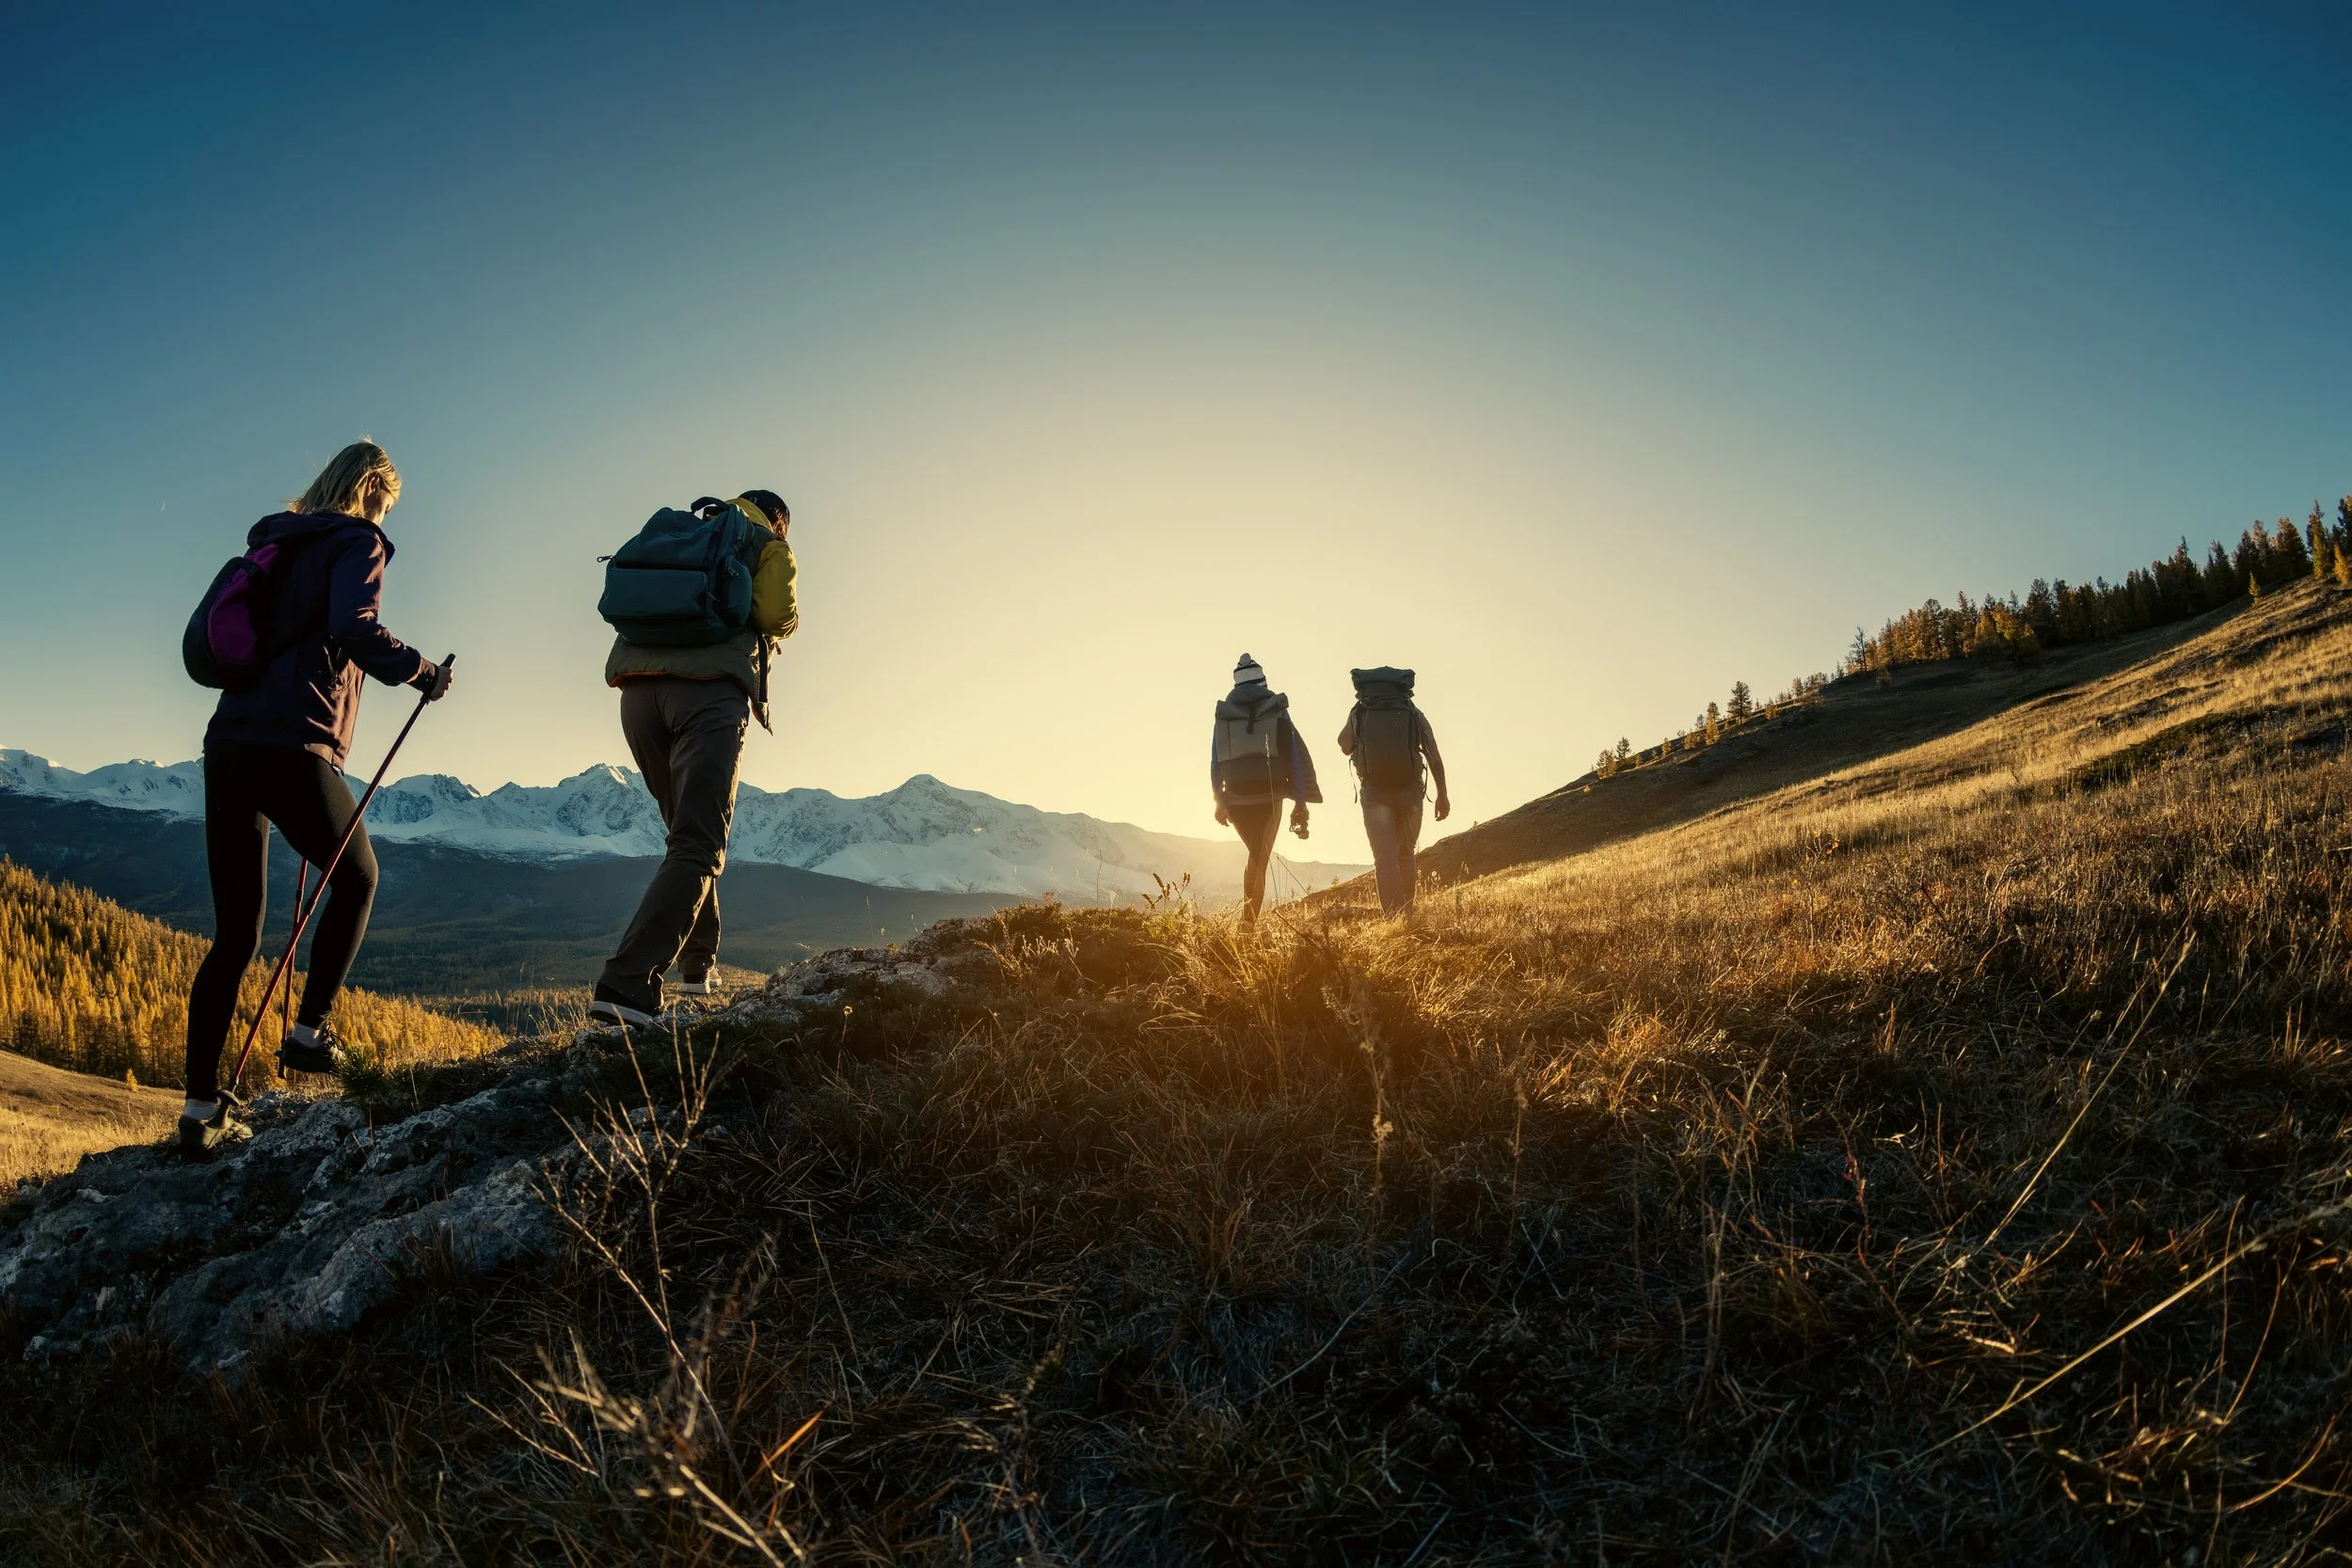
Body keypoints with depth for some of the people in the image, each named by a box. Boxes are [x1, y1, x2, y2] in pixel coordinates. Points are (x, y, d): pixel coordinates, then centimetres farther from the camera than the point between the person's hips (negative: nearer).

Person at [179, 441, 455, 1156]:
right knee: (356, 879, 19)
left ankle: (201, 1108, 9)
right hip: (293, 749, -7)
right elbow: (355, 629, -19)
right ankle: (309, 1033, 14)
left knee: (234, 935, 9)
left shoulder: (274, 545, 21)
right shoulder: (357, 542, 0)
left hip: (226, 744, 7)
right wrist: (423, 672, -5)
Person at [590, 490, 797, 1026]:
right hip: (712, 692, -6)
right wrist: (790, 620, 21)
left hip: (639, 690, 6)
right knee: (697, 849, -9)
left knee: (688, 832, 22)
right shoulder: (768, 546, 16)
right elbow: (777, 615, -1)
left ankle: (699, 964, 25)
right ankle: (626, 987, -23)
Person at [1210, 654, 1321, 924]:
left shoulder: (1224, 714, 7)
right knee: (1259, 859, 2)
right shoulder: (1276, 711, 2)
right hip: (1269, 795, -2)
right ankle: (1249, 919, -10)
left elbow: (1215, 760, 5)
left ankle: (1251, 916, 15)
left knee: (1257, 855, 20)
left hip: (1236, 797, 2)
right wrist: (1300, 802, 2)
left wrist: (1220, 801, 9)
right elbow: (1296, 755, -1)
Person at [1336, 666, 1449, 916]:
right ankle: (1406, 913, 23)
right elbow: (1435, 758, -1)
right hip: (1409, 793, 2)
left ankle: (1393, 917, -17)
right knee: (1405, 854, 20)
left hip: (1374, 794, -1)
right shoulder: (1415, 715, 0)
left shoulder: (1358, 714, -2)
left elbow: (1345, 747, 9)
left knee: (1385, 857, -5)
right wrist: (1442, 796, 5)